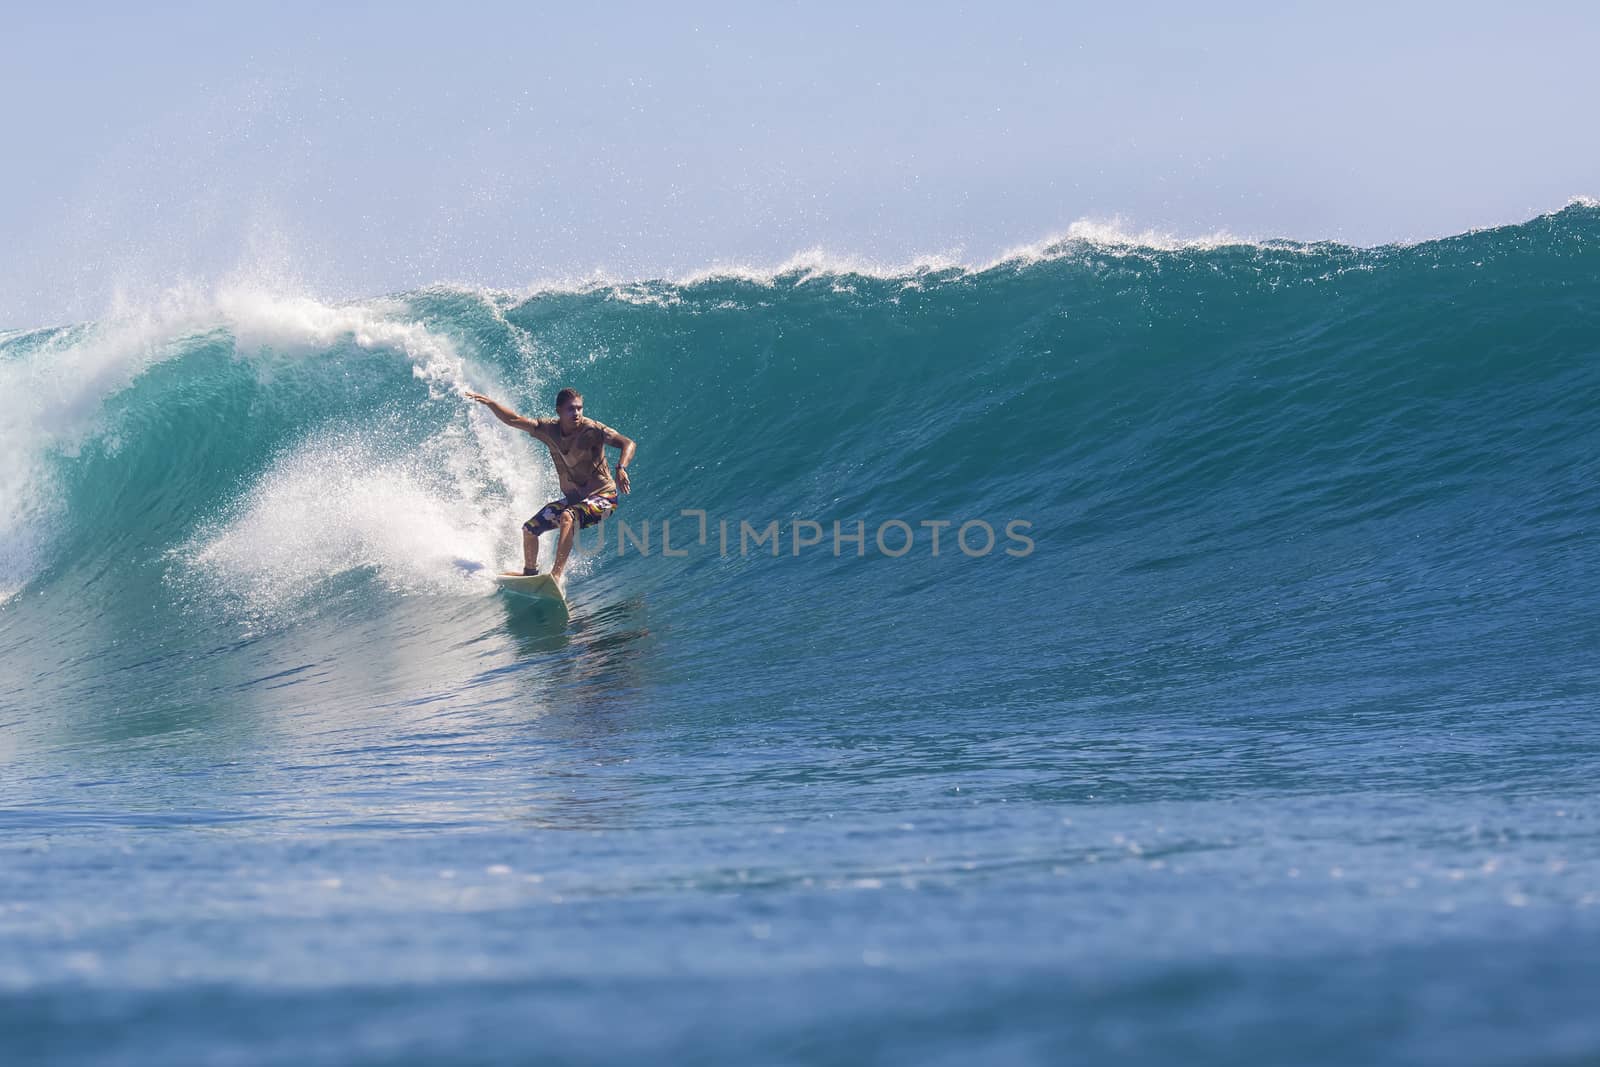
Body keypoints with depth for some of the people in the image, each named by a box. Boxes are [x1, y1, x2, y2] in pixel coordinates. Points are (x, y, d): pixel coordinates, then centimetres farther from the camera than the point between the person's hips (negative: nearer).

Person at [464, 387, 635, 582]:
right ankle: (530, 574, 27)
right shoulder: (549, 429, -4)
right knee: (529, 528, 4)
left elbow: (628, 444, -26)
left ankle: (556, 574, -41)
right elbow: (513, 420, 0)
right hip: (572, 498, 7)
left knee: (567, 517, -35)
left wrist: (621, 468, -44)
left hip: (602, 497, -7)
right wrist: (489, 403, -13)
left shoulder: (591, 430, -20)